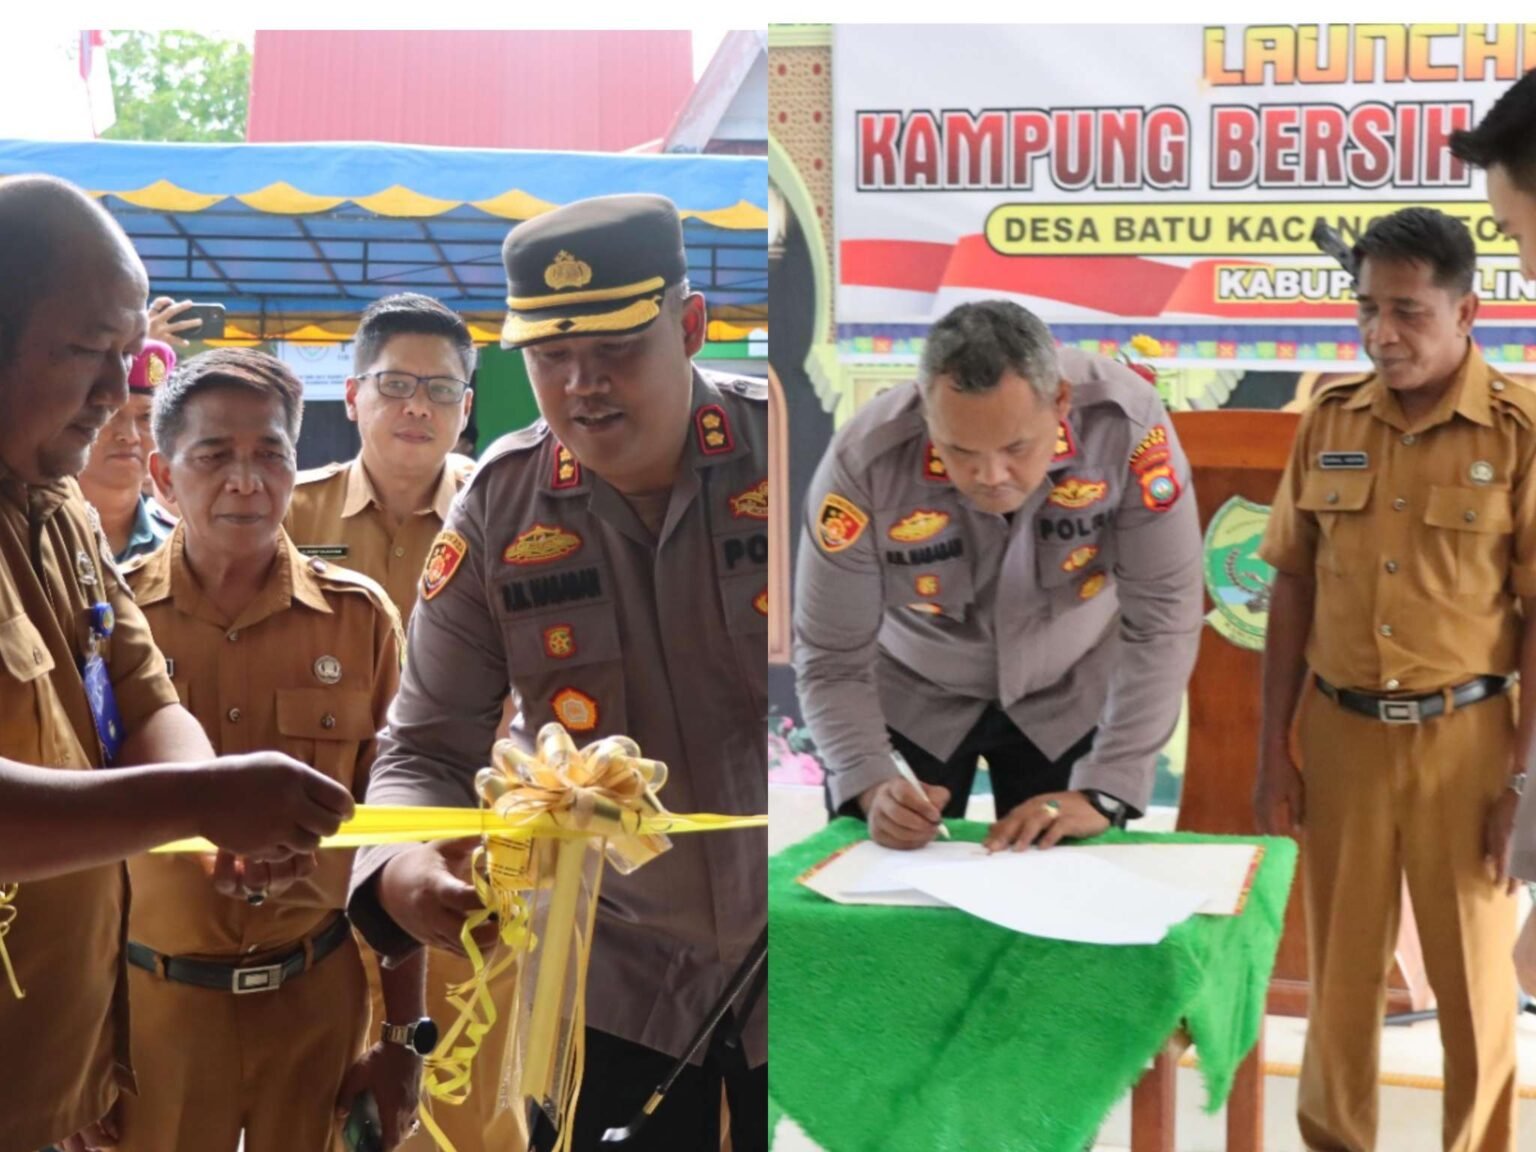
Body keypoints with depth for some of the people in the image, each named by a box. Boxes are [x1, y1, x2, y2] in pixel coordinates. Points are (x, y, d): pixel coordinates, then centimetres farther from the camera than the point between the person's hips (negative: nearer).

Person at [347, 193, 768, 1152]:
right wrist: (399, 871, -25)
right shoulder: (499, 508, -7)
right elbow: (431, 745, -4)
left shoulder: (771, 450, -11)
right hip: (616, 973, 1)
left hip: (797, 952, -1)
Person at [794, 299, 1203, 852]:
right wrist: (871, 786, -38)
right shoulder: (864, 461, -31)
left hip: (1068, 695, 1)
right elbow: (830, 660, -22)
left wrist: (1103, 791, -30)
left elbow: (1161, 618, -26)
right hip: (909, 695, 0)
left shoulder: (1126, 421, -31)